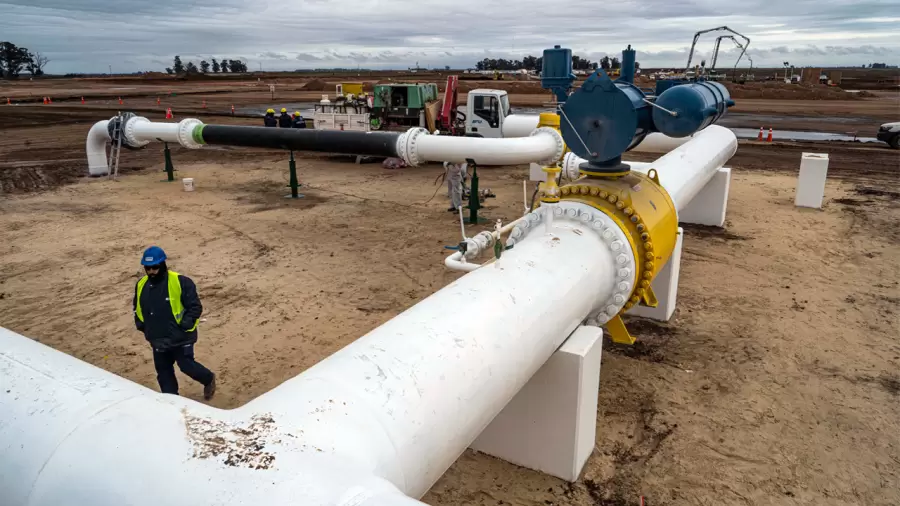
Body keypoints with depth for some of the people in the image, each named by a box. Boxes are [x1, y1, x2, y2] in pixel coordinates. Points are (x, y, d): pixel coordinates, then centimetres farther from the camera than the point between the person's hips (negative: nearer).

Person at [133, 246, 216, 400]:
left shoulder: (180, 282, -19)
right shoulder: (141, 285, 1)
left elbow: (195, 307, -15)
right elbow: (137, 308, 19)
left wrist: (184, 325, -21)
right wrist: (141, 325, 8)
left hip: (180, 337, -6)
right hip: (158, 340, 6)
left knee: (187, 366, 4)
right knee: (163, 372, 14)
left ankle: (209, 379, 32)